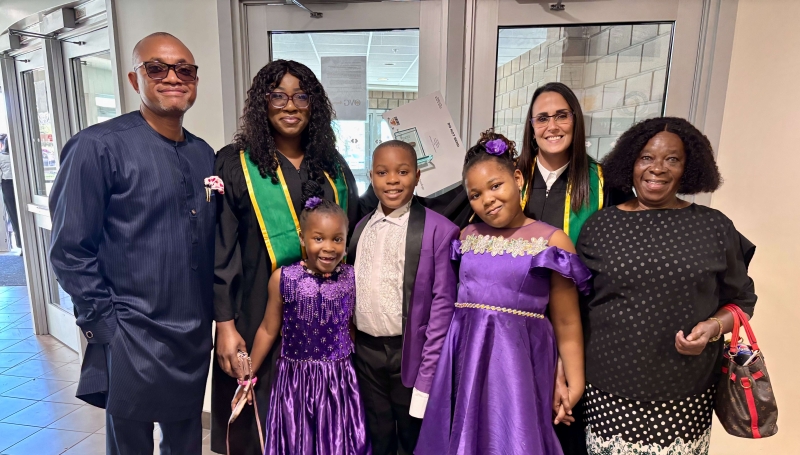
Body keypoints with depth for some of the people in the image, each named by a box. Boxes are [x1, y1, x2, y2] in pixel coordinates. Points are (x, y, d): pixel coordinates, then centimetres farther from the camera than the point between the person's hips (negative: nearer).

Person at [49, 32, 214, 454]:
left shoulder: (203, 155, 6)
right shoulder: (98, 147, -12)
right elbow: (70, 251, -11)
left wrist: (215, 315, 8)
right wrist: (108, 326, -12)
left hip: (196, 336, 5)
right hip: (133, 340, -5)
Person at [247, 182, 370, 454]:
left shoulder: (352, 278, -6)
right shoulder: (283, 279, -11)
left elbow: (354, 328, 6)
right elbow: (268, 331, 0)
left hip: (339, 381, 1)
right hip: (296, 380, -1)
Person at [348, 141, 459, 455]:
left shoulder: (438, 230, -13)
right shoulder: (362, 227, 6)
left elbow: (443, 305, -13)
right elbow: (352, 287, 9)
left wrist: (428, 375, -14)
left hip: (410, 351, -4)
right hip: (365, 350, 5)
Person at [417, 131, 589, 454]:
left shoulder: (551, 240, -7)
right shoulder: (467, 236, 5)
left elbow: (567, 323, -4)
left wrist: (575, 384, -2)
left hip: (519, 360, -4)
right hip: (465, 356, 4)